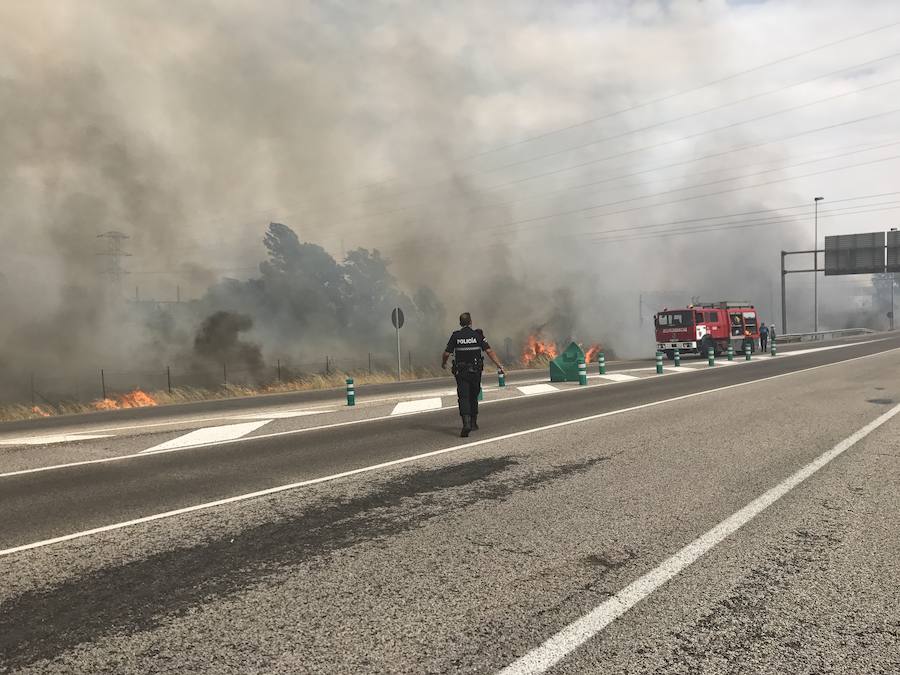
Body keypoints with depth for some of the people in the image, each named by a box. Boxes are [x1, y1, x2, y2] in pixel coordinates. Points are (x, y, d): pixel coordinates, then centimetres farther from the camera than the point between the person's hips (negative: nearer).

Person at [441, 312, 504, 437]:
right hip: (475, 371, 1)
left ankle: (466, 423, -24)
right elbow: (489, 351, -9)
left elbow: (447, 353, -2)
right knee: (473, 396, 18)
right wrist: (499, 365, -6)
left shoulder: (455, 336, -3)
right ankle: (473, 422, 26)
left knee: (463, 397, -5)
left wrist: (443, 363, 19)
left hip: (461, 371, -1)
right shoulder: (477, 334, -3)